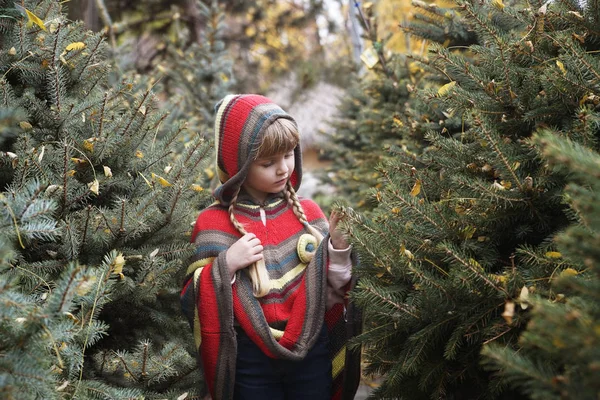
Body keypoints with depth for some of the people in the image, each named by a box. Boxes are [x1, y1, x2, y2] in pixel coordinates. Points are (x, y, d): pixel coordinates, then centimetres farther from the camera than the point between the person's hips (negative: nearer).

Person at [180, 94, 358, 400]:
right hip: (250, 362, -2)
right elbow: (194, 305, -7)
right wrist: (225, 266, -20)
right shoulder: (213, 223, -6)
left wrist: (339, 247, -10)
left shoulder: (308, 213, 2)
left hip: (312, 352, 2)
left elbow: (333, 293, 5)